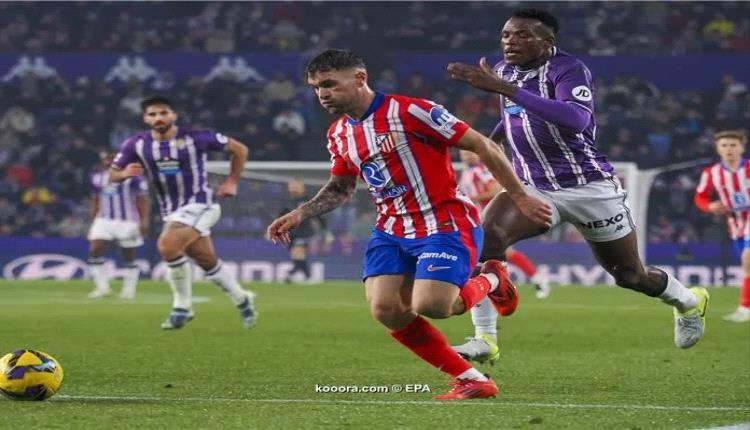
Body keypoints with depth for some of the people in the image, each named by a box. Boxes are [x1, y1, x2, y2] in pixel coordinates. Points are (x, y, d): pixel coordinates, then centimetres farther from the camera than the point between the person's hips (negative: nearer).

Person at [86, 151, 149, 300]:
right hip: (104, 220, 4)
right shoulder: (97, 177, 8)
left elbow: (142, 199, -7)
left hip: (127, 221, -4)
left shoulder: (131, 174, -8)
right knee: (95, 251, -13)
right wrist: (93, 220, 16)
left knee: (129, 256, 5)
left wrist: (144, 220, -13)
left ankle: (129, 290, 16)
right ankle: (102, 287, -8)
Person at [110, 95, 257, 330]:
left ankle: (182, 307, -13)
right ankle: (242, 300, 36)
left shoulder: (195, 138, -13)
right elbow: (113, 174, 5)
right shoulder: (136, 144, -3)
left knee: (167, 245, -27)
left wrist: (232, 182, -4)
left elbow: (239, 149, -2)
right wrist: (125, 173, -18)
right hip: (171, 212, 6)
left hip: (199, 205, -6)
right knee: (208, 262, 12)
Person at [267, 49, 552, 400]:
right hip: (392, 232, 7)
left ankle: (490, 281, 11)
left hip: (444, 224, -7)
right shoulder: (339, 134, 7)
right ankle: (471, 380, -3)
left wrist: (520, 197, -11)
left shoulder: (408, 112, -17)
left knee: (429, 305, -25)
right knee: (386, 310, -14)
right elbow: (340, 188, 25)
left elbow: (480, 145, -13)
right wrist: (300, 214, 8)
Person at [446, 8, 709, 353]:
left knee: (631, 276, 10)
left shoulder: (568, 69, -19)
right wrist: (495, 136, 11)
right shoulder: (505, 71, 4)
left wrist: (505, 89, -45)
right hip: (534, 188, 5)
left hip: (589, 186, -5)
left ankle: (690, 302, 44)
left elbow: (577, 119, -41)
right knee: (488, 233, -26)